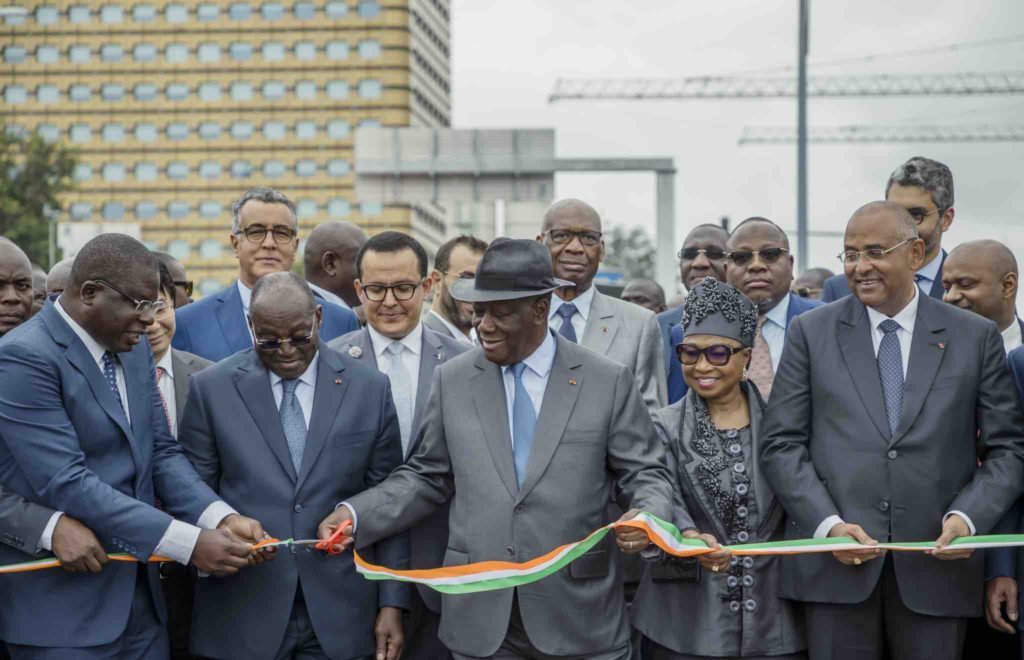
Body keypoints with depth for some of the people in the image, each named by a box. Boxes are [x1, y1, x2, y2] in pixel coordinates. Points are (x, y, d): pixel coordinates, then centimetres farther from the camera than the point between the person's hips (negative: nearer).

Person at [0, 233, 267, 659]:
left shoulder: (134, 349, 9)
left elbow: (160, 453, 9)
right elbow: (67, 483, -23)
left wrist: (221, 518, -9)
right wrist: (189, 543, -24)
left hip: (137, 592, 7)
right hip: (63, 607, -7)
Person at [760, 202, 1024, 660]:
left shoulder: (976, 337, 7)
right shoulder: (811, 332, 6)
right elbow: (781, 444, 2)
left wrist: (968, 517, -11)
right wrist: (827, 524, -11)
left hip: (938, 563, 0)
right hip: (835, 564, 0)